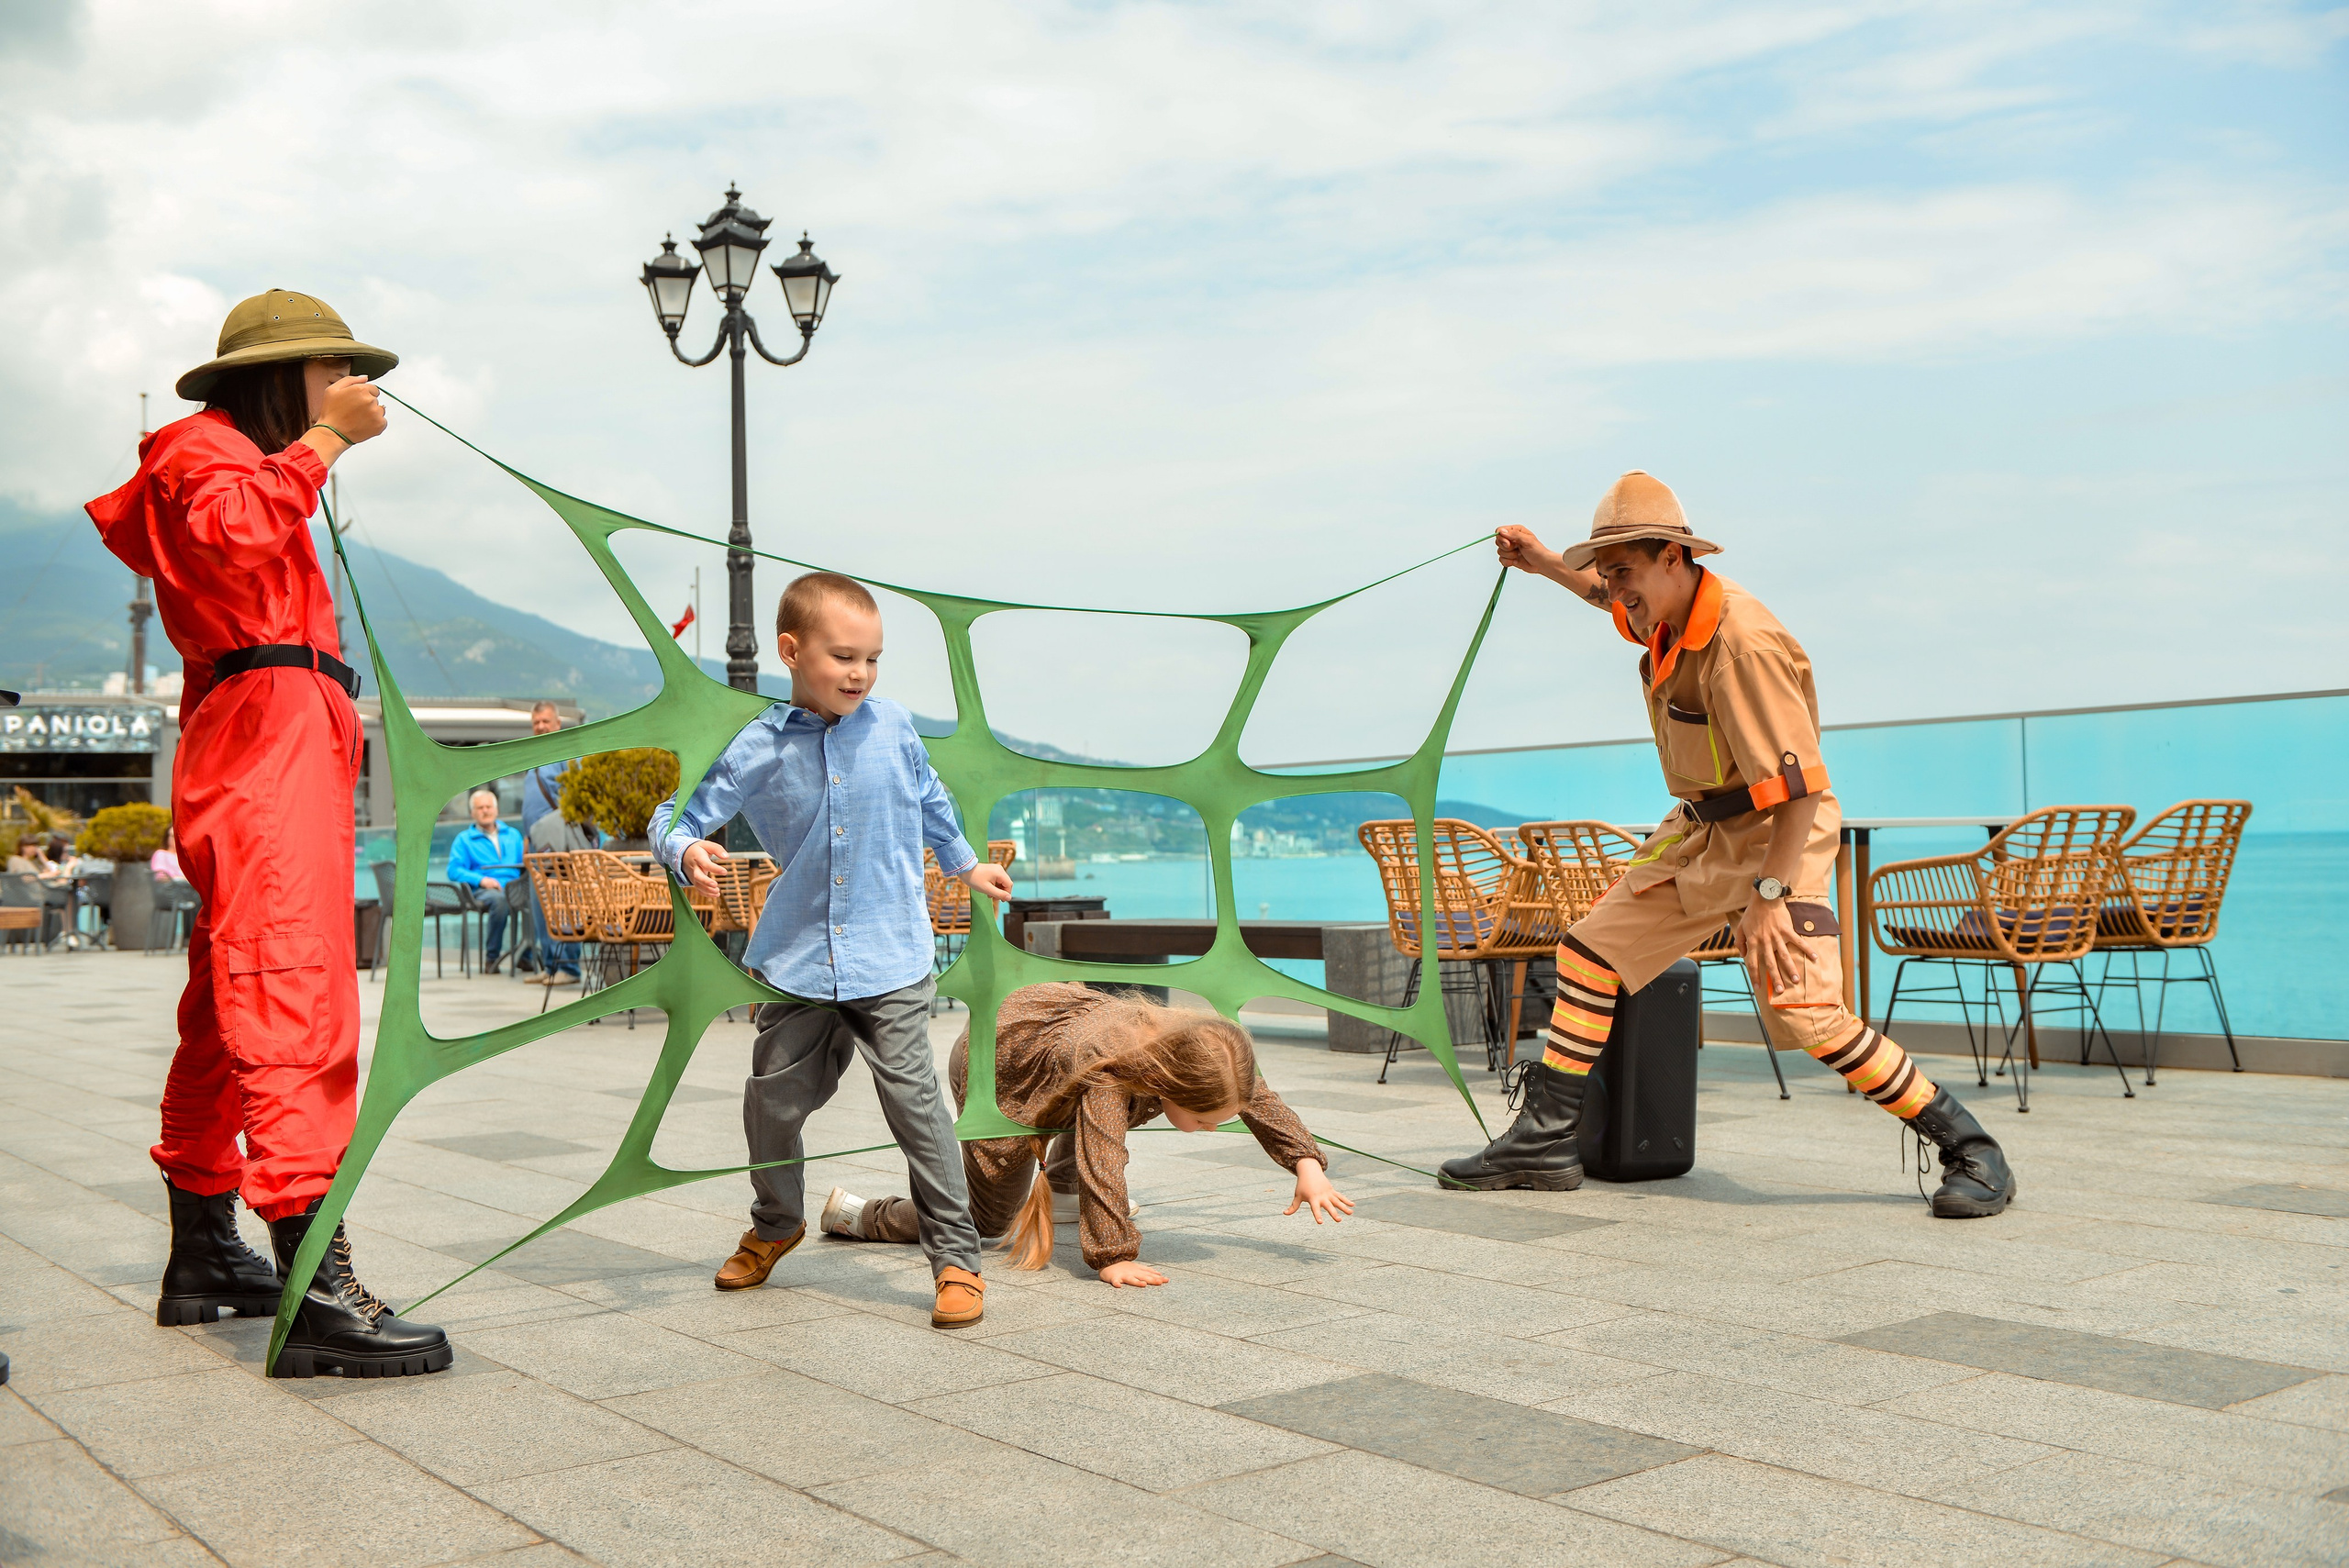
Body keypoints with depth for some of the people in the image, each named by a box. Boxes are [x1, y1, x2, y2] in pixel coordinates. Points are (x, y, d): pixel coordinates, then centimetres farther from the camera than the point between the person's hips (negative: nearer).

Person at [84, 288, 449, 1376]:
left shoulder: (251, 464, 31)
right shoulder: (202, 446, 1)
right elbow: (231, 530, -21)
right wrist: (325, 440, -13)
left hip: (284, 742, 11)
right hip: (265, 728, -11)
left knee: (231, 1003, 13)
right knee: (293, 997, -19)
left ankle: (203, 1259, 22)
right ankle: (315, 1292, -25)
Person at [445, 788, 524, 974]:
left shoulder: (513, 834, 27)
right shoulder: (464, 839, 16)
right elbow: (454, 871, 3)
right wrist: (481, 880, -14)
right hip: (482, 891, -3)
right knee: (498, 898, -40)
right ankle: (491, 957, -28)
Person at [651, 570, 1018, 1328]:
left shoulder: (892, 727, 0)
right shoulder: (757, 748, -5)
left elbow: (929, 800, 20)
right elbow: (676, 814, 0)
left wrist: (965, 865, 30)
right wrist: (686, 850, -23)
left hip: (889, 960, -1)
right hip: (796, 960, 2)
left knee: (914, 1099, -8)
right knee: (773, 1100, 11)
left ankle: (956, 1258, 2)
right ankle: (776, 1223, 39)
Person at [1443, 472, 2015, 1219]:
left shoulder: (1742, 641, -26)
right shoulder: (1668, 613, 2)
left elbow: (1802, 785, -28)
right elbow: (1619, 604, 32)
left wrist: (1769, 895, -30)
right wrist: (1544, 564, 27)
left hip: (1775, 833, -9)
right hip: (1700, 830, 9)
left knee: (1806, 1014, -20)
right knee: (1590, 949, 6)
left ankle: (1969, 1147, -5)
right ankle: (1546, 1141, 13)